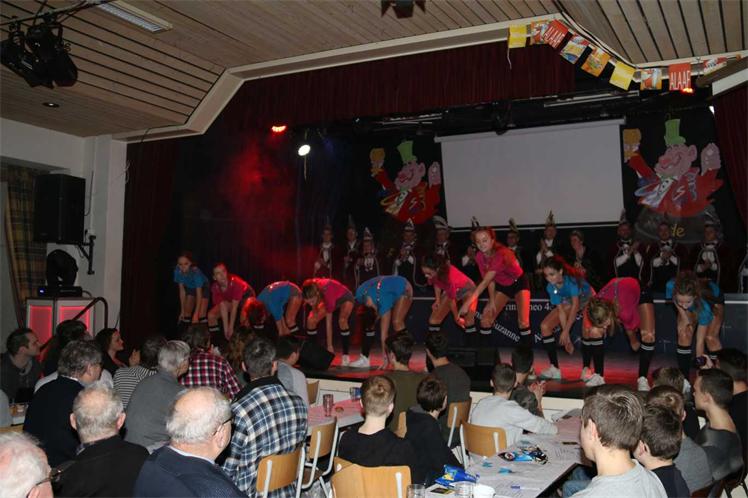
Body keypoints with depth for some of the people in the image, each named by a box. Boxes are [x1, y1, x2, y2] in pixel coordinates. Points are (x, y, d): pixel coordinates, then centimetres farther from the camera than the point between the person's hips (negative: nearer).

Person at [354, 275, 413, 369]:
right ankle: (364, 358, 1)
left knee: (397, 322, -27)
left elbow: (384, 333, -34)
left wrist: (385, 356, -29)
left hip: (403, 290, -6)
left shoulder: (383, 302, -40)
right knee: (368, 323, -5)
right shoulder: (360, 294, -26)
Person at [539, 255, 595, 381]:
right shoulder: (551, 287, -20)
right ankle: (554, 369, -3)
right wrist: (567, 338, -22)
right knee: (545, 326, -8)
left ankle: (586, 369, -22)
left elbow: (575, 305, -36)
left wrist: (565, 331, -38)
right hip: (568, 302, 6)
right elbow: (561, 311, -18)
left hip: (586, 300, -5)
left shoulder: (572, 279, -37)